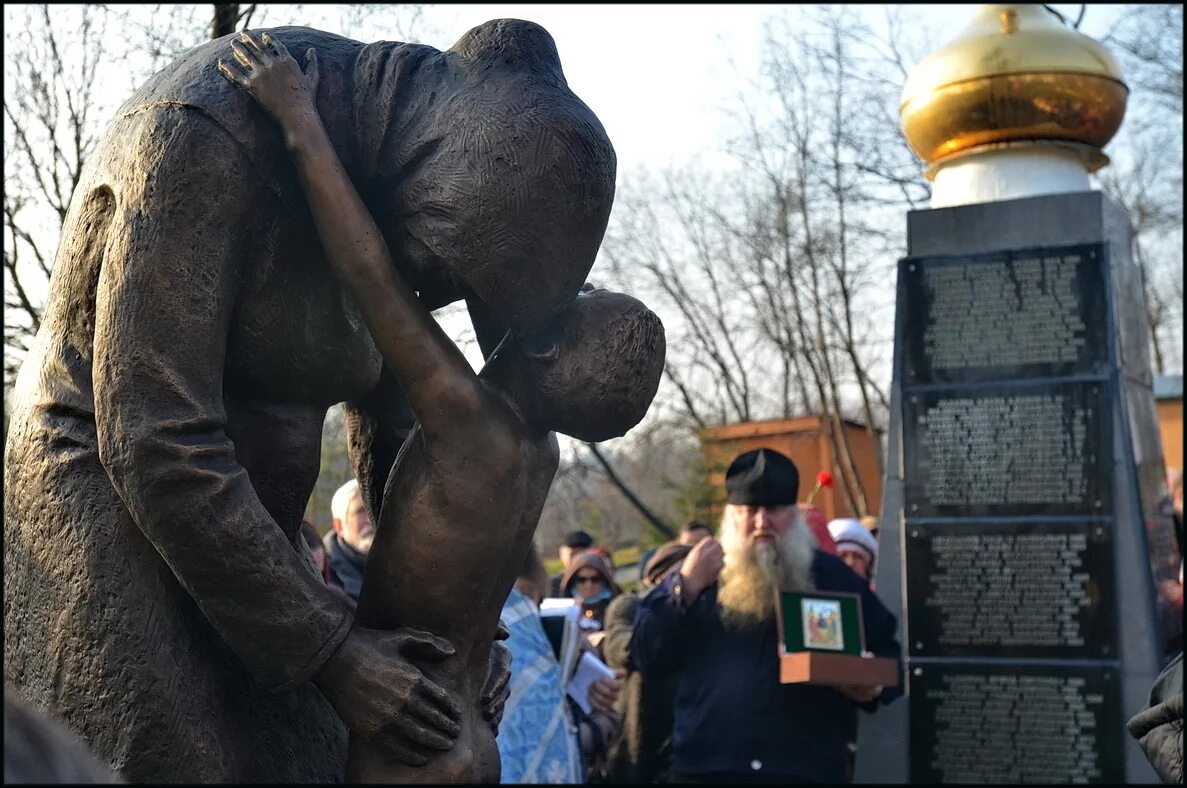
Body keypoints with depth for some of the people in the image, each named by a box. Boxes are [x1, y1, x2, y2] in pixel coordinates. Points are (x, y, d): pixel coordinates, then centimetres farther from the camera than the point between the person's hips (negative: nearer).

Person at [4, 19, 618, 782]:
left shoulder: (391, 162, -2)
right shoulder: (203, 139, -24)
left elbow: (392, 413, 10)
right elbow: (157, 446, -26)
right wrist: (325, 647, -19)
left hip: (240, 529, 7)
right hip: (107, 513, -6)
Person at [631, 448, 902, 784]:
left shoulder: (834, 577, 11)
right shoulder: (696, 574, 10)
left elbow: (888, 653, 15)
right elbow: (647, 659, 2)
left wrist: (873, 686, -7)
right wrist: (686, 587, -9)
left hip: (808, 768, 0)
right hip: (707, 765, 0)